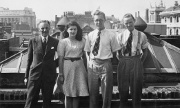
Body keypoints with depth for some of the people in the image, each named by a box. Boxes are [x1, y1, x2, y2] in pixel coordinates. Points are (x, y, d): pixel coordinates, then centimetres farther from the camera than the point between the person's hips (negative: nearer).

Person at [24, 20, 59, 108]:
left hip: (49, 75, 1)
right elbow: (29, 59, 6)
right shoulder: (33, 41, 3)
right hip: (35, 74, 0)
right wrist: (26, 76, 4)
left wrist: (53, 64, 1)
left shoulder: (55, 42, 2)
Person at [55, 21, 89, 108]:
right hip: (68, 67, -3)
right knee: (68, 93, 1)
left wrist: (87, 70, 3)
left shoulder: (82, 41, 8)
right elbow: (60, 58, -3)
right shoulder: (63, 42, 0)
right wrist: (60, 74, -8)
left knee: (78, 92, 4)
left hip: (79, 67, 3)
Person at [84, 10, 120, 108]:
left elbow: (115, 51, 2)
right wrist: (89, 63, 2)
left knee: (106, 91, 5)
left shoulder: (111, 35, -2)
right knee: (93, 92, 11)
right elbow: (87, 51, 11)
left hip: (106, 64, -2)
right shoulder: (90, 35, 5)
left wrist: (108, 60, -4)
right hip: (92, 65, 2)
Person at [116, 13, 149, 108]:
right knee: (123, 88, 8)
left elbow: (145, 51, 10)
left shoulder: (141, 35, 1)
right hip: (123, 62, 1)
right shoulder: (120, 36, 3)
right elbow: (117, 52, 7)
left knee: (136, 87, 5)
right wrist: (122, 61, -1)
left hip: (136, 62, -1)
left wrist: (141, 62, 3)